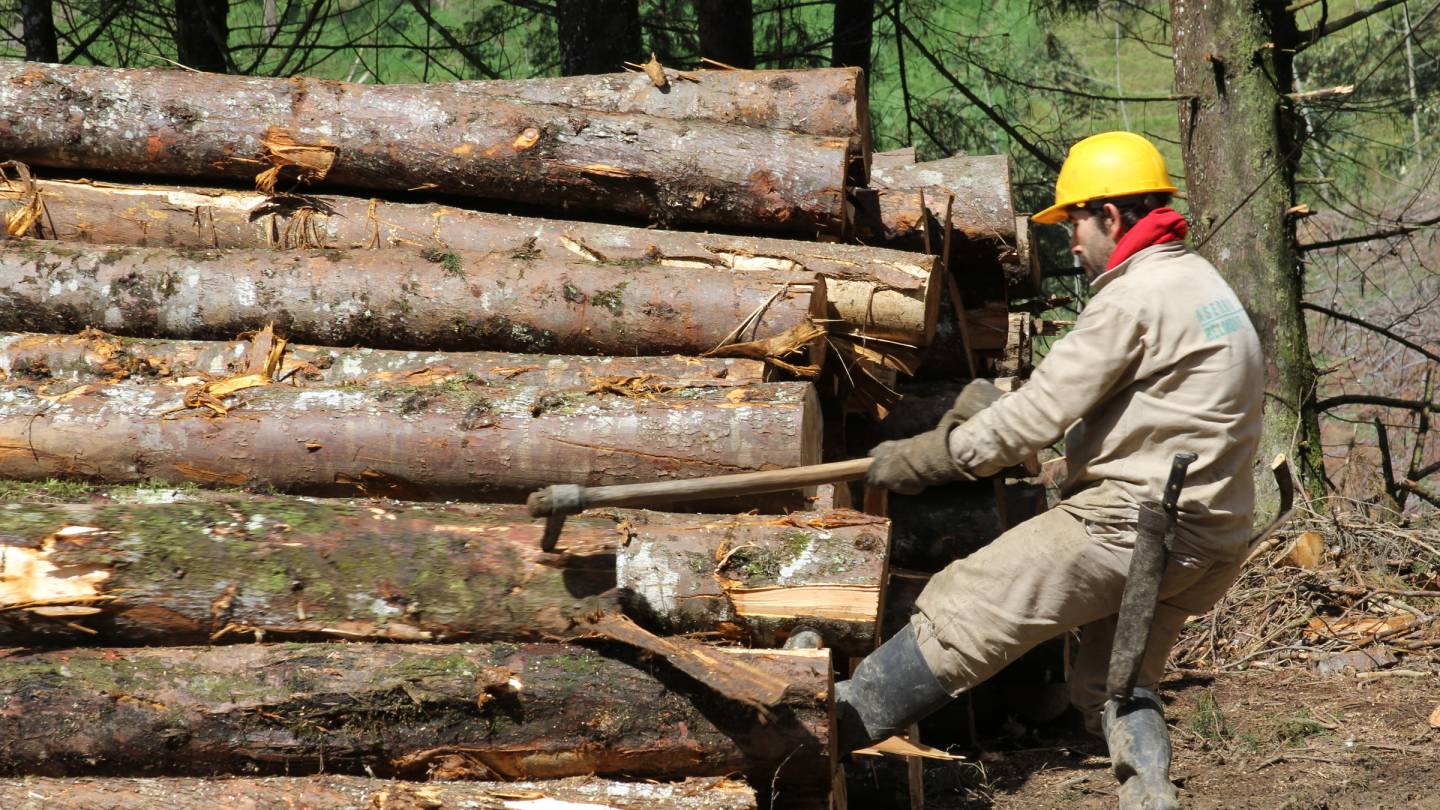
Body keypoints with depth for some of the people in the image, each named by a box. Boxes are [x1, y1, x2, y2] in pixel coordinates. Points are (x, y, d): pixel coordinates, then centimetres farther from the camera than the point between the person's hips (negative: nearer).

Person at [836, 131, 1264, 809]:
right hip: (1208, 541, 10)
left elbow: (1040, 413, -14)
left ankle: (837, 721, -1)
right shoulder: (1200, 282, 19)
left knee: (963, 609, -5)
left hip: (1129, 523, -10)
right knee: (1113, 686, 17)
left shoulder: (1133, 298, -13)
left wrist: (926, 458, -5)